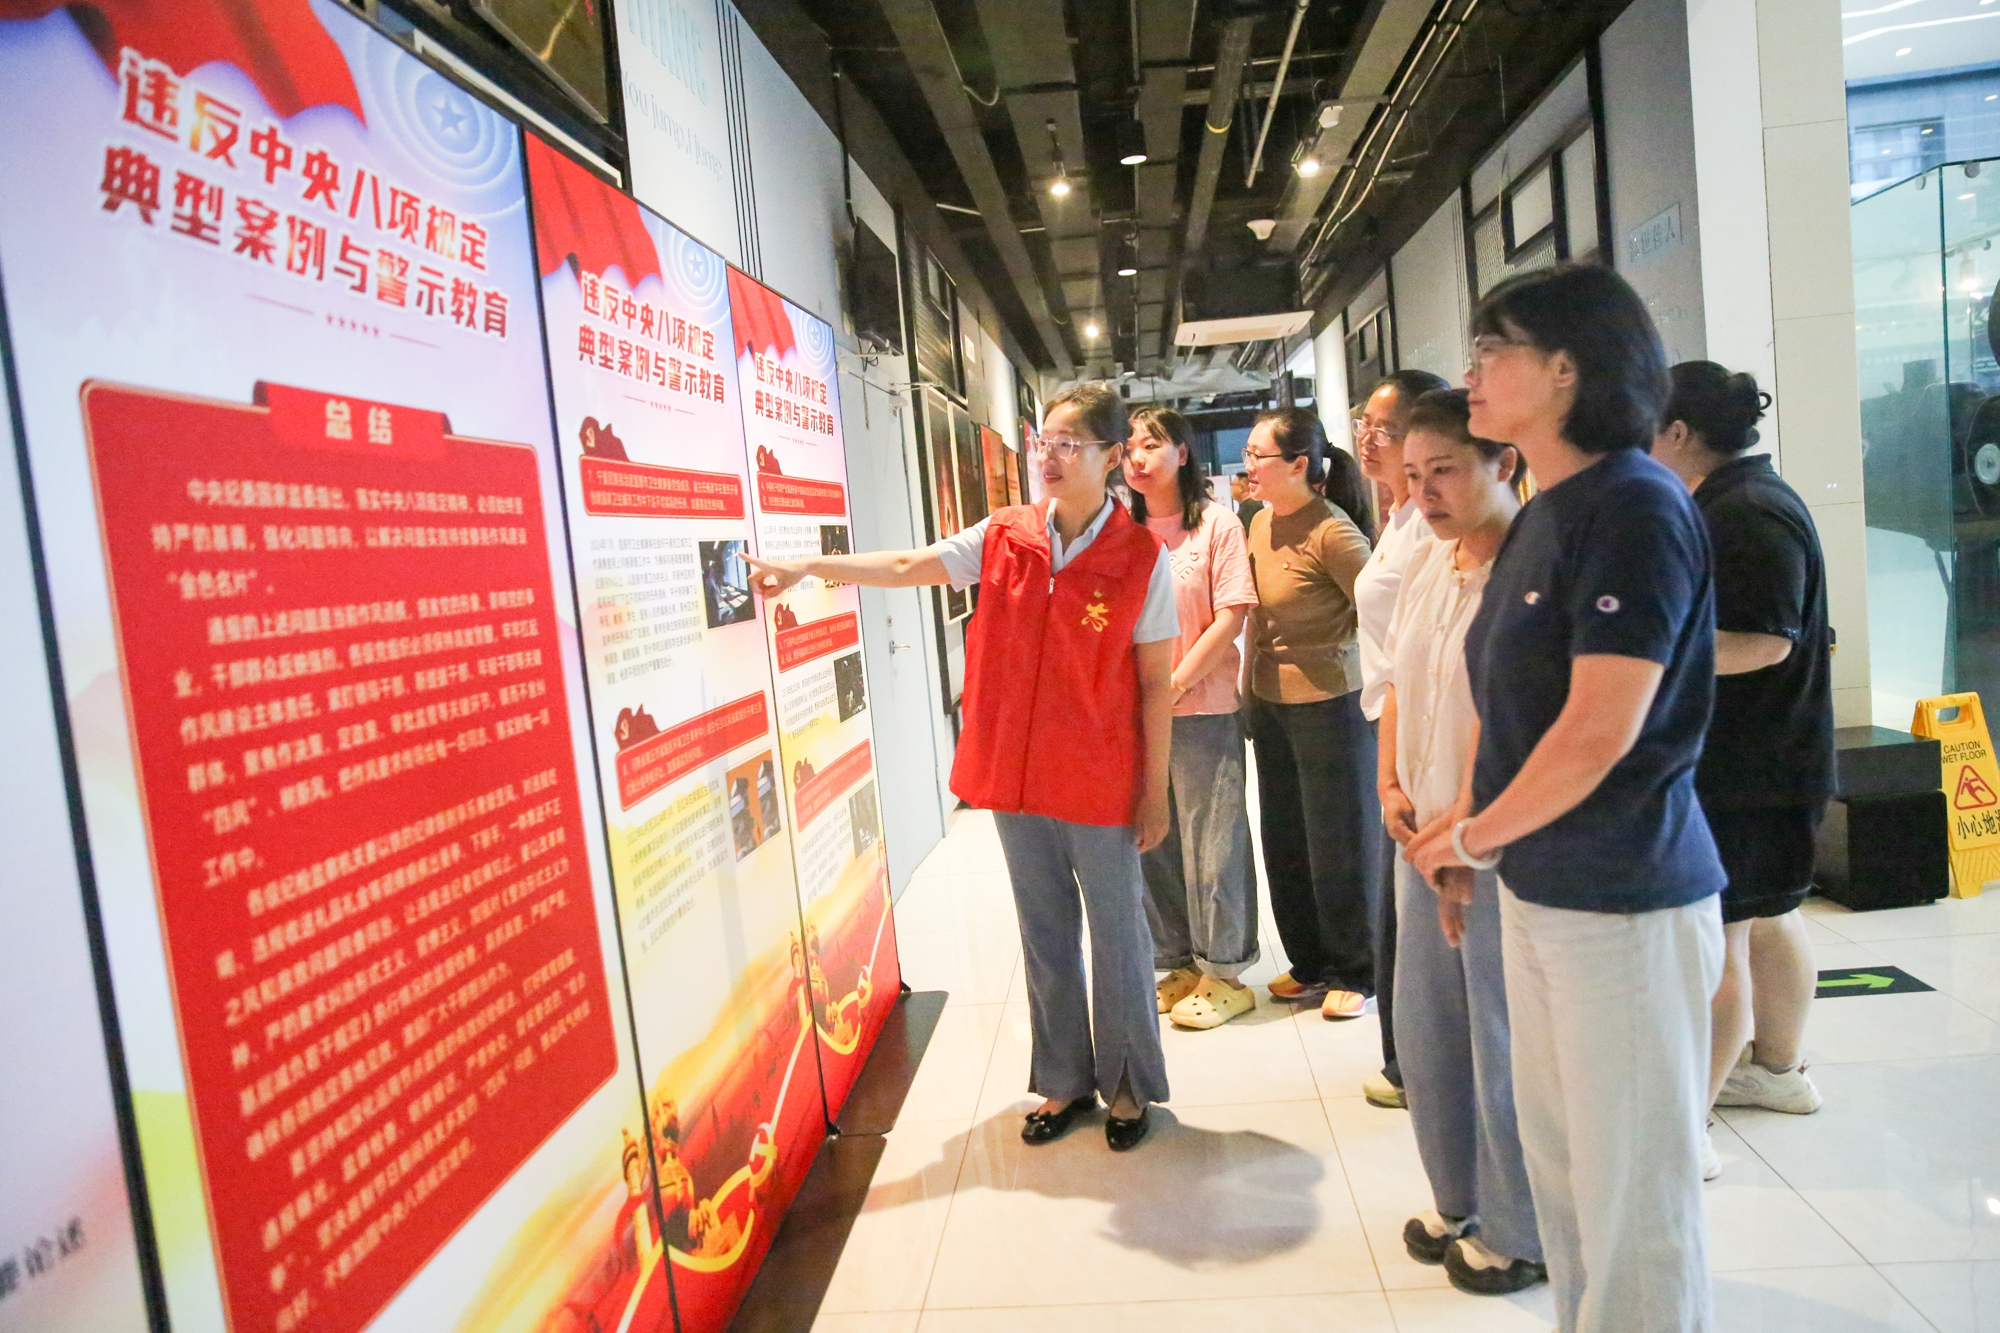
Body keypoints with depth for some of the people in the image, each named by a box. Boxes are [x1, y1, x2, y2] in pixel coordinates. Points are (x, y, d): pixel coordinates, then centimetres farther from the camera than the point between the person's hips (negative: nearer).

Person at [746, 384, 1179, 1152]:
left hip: (1102, 785, -3)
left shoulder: (1142, 557, -9)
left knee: (1117, 935, 10)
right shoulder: (1002, 537, 1)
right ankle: (1064, 1080, 34)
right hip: (1014, 775, 4)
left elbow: (1156, 681, -7)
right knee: (1044, 933, 16)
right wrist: (808, 567, -9)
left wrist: (1155, 790, -5)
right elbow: (906, 568, 1)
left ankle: (1130, 1086, 31)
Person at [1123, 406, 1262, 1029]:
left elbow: (1231, 616, -8)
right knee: (1152, 842, 9)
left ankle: (1224, 973, 17)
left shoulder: (1216, 524, -3)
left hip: (1203, 705, -4)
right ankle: (1179, 963, 26)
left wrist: (1176, 683, -12)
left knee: (1210, 841, 2)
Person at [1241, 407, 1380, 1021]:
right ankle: (1311, 964, 32)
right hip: (1272, 704, 8)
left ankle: (1356, 973, 24)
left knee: (1339, 844, 6)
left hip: (1328, 703, -8)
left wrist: (1333, 648, -6)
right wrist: (1250, 693, 15)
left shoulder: (1330, 532, -19)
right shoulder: (1260, 523, 6)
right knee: (1284, 842, 15)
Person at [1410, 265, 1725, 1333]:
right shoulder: (1541, 516, 9)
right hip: (1540, 886, 9)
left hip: (1622, 899, -9)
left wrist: (1472, 836, -9)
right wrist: (1472, 829, 4)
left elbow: (1601, 730, -21)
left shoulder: (1634, 507, -17)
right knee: (1558, 1158, 21)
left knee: (1634, 1189, 8)